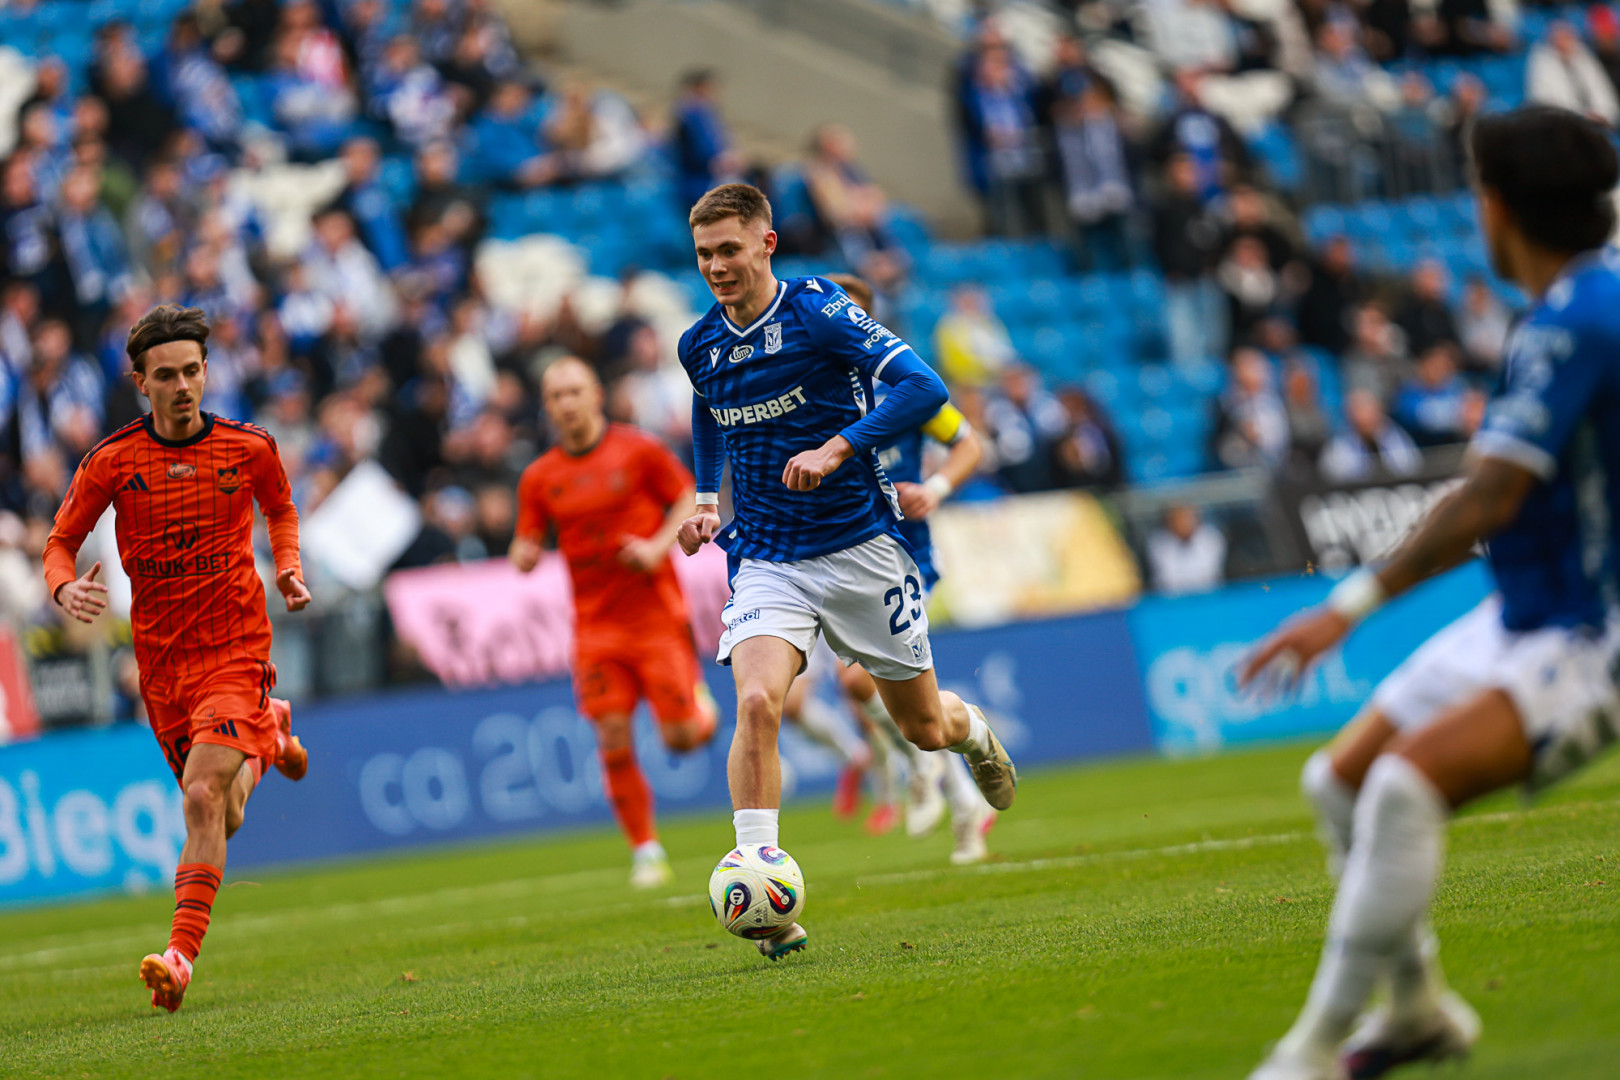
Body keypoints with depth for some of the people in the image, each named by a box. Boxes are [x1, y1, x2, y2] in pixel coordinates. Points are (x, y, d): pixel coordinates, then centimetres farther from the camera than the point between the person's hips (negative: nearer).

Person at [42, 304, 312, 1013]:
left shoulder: (249, 448, -5)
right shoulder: (111, 462, -6)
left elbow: (280, 508, 16)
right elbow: (62, 541, 4)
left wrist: (289, 568, -2)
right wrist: (65, 587, -19)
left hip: (236, 648, -2)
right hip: (161, 659, 2)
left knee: (202, 795, -22)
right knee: (223, 821, 14)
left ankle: (182, 955, -23)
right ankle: (270, 734, 48)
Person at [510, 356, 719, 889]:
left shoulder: (639, 450, -2)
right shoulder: (539, 477, 5)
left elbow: (691, 504, 3)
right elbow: (526, 548, 8)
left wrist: (657, 547, -13)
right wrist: (524, 555, -16)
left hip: (657, 616, -2)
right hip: (596, 628, 2)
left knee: (681, 737, -6)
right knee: (614, 742, -7)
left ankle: (699, 702, 30)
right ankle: (646, 853, 4)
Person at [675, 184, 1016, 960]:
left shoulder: (818, 313, -14)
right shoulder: (700, 347, 3)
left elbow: (923, 387, -22)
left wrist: (838, 448, -33)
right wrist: (706, 499, 10)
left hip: (858, 546, -2)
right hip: (765, 560, 3)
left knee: (924, 727, 12)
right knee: (756, 701, -25)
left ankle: (973, 731, 51)